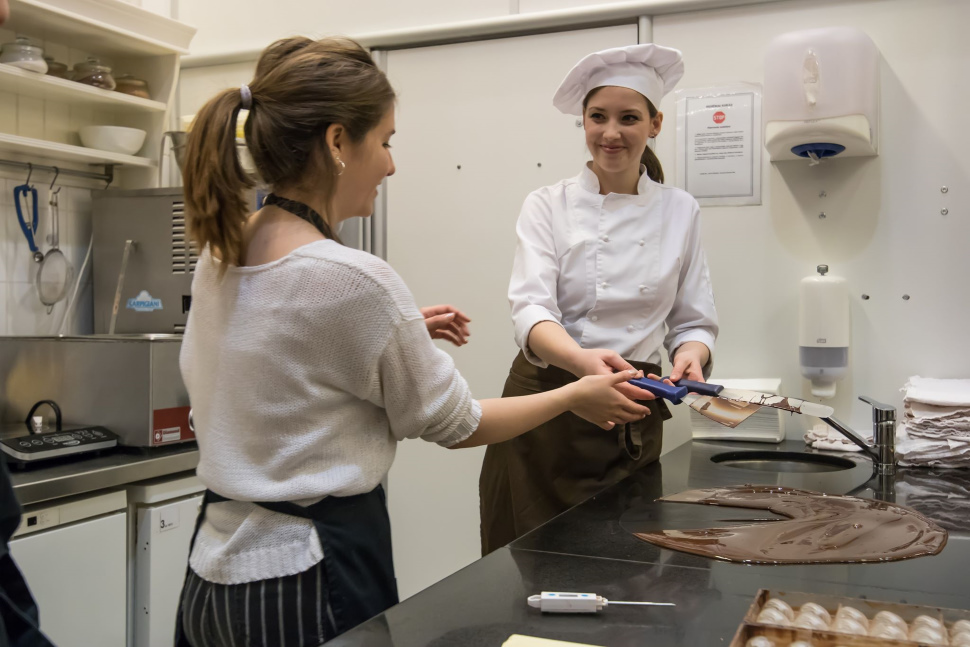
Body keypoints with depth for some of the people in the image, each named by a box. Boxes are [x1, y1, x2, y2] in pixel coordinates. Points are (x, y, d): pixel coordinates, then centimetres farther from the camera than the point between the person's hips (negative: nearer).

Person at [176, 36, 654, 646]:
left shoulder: (220, 252, 0)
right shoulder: (355, 280, -24)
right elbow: (455, 424, -11)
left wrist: (403, 332, 14)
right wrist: (577, 397, 3)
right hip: (310, 579, -8)